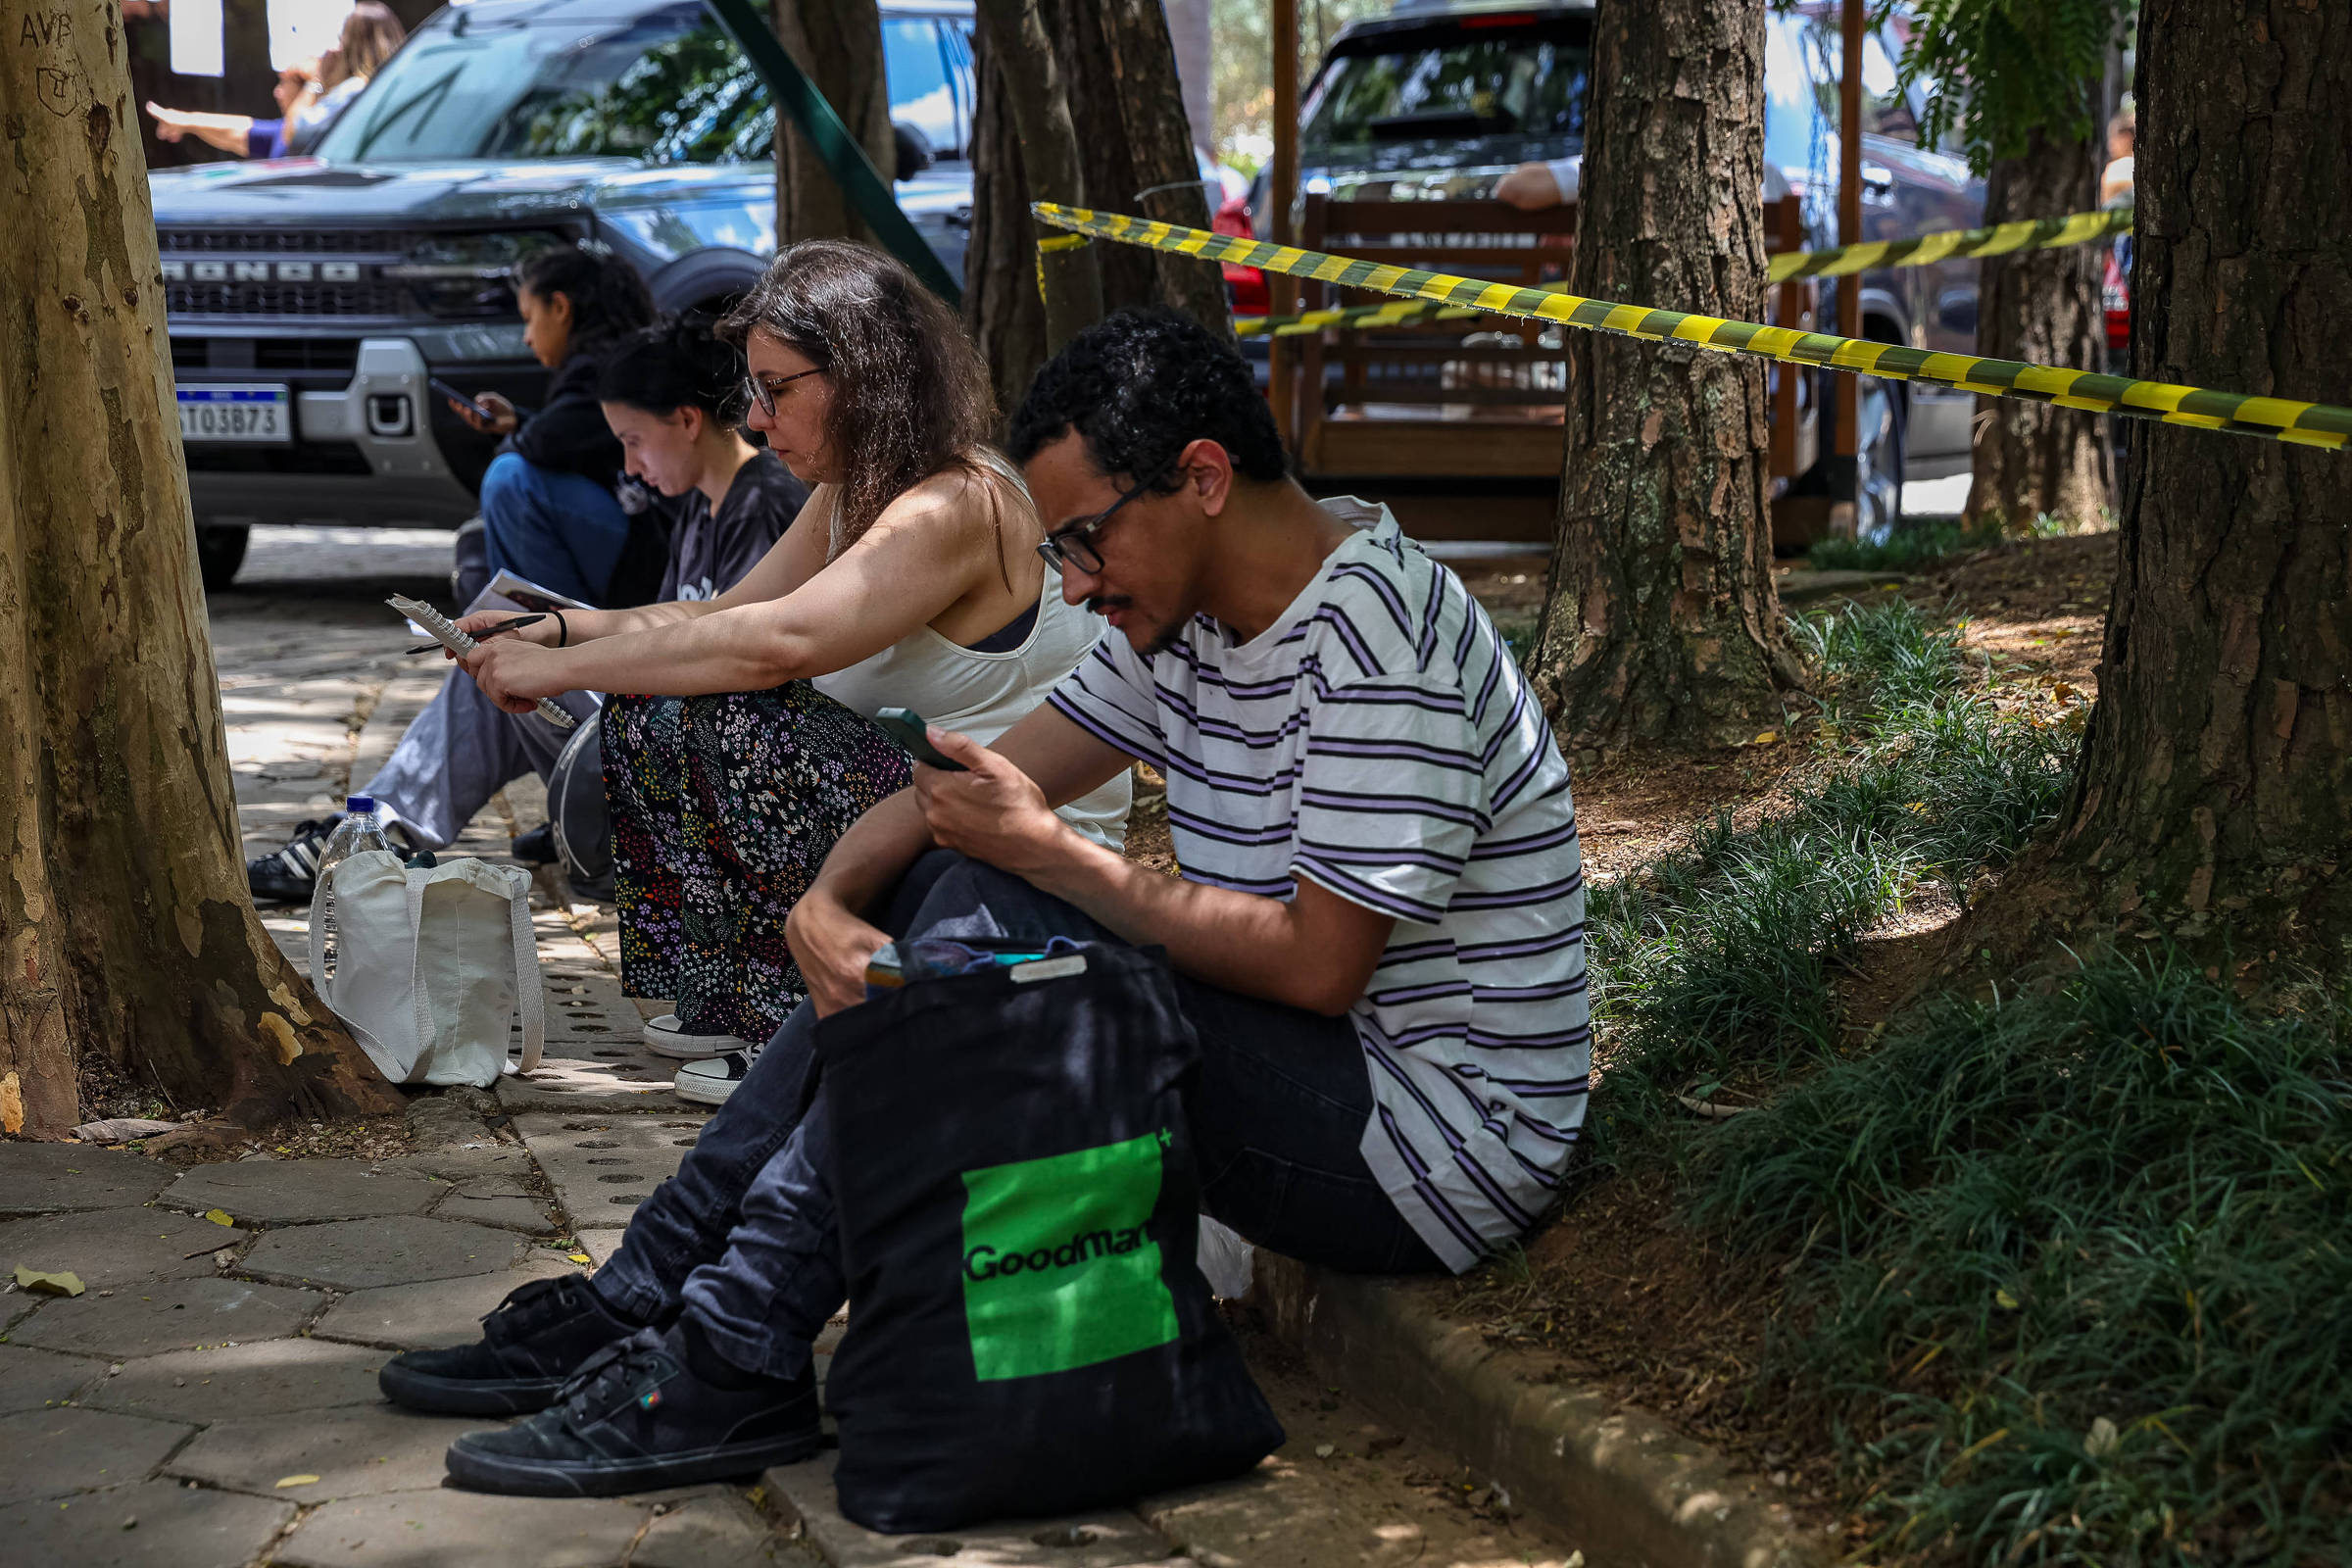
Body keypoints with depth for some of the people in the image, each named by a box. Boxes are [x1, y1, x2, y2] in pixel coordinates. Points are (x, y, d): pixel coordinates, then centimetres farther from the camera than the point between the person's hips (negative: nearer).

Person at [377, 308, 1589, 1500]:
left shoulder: (1372, 631, -20)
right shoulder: (1185, 618, 9)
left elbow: (1317, 964, -24)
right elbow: (958, 801, 8)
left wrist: (1047, 851, -19)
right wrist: (825, 901, -13)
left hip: (1431, 1145, -9)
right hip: (1305, 1076, 9)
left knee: (991, 914, -22)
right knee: (925, 896, 2)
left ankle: (735, 1361, -20)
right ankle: (649, 1296, 0)